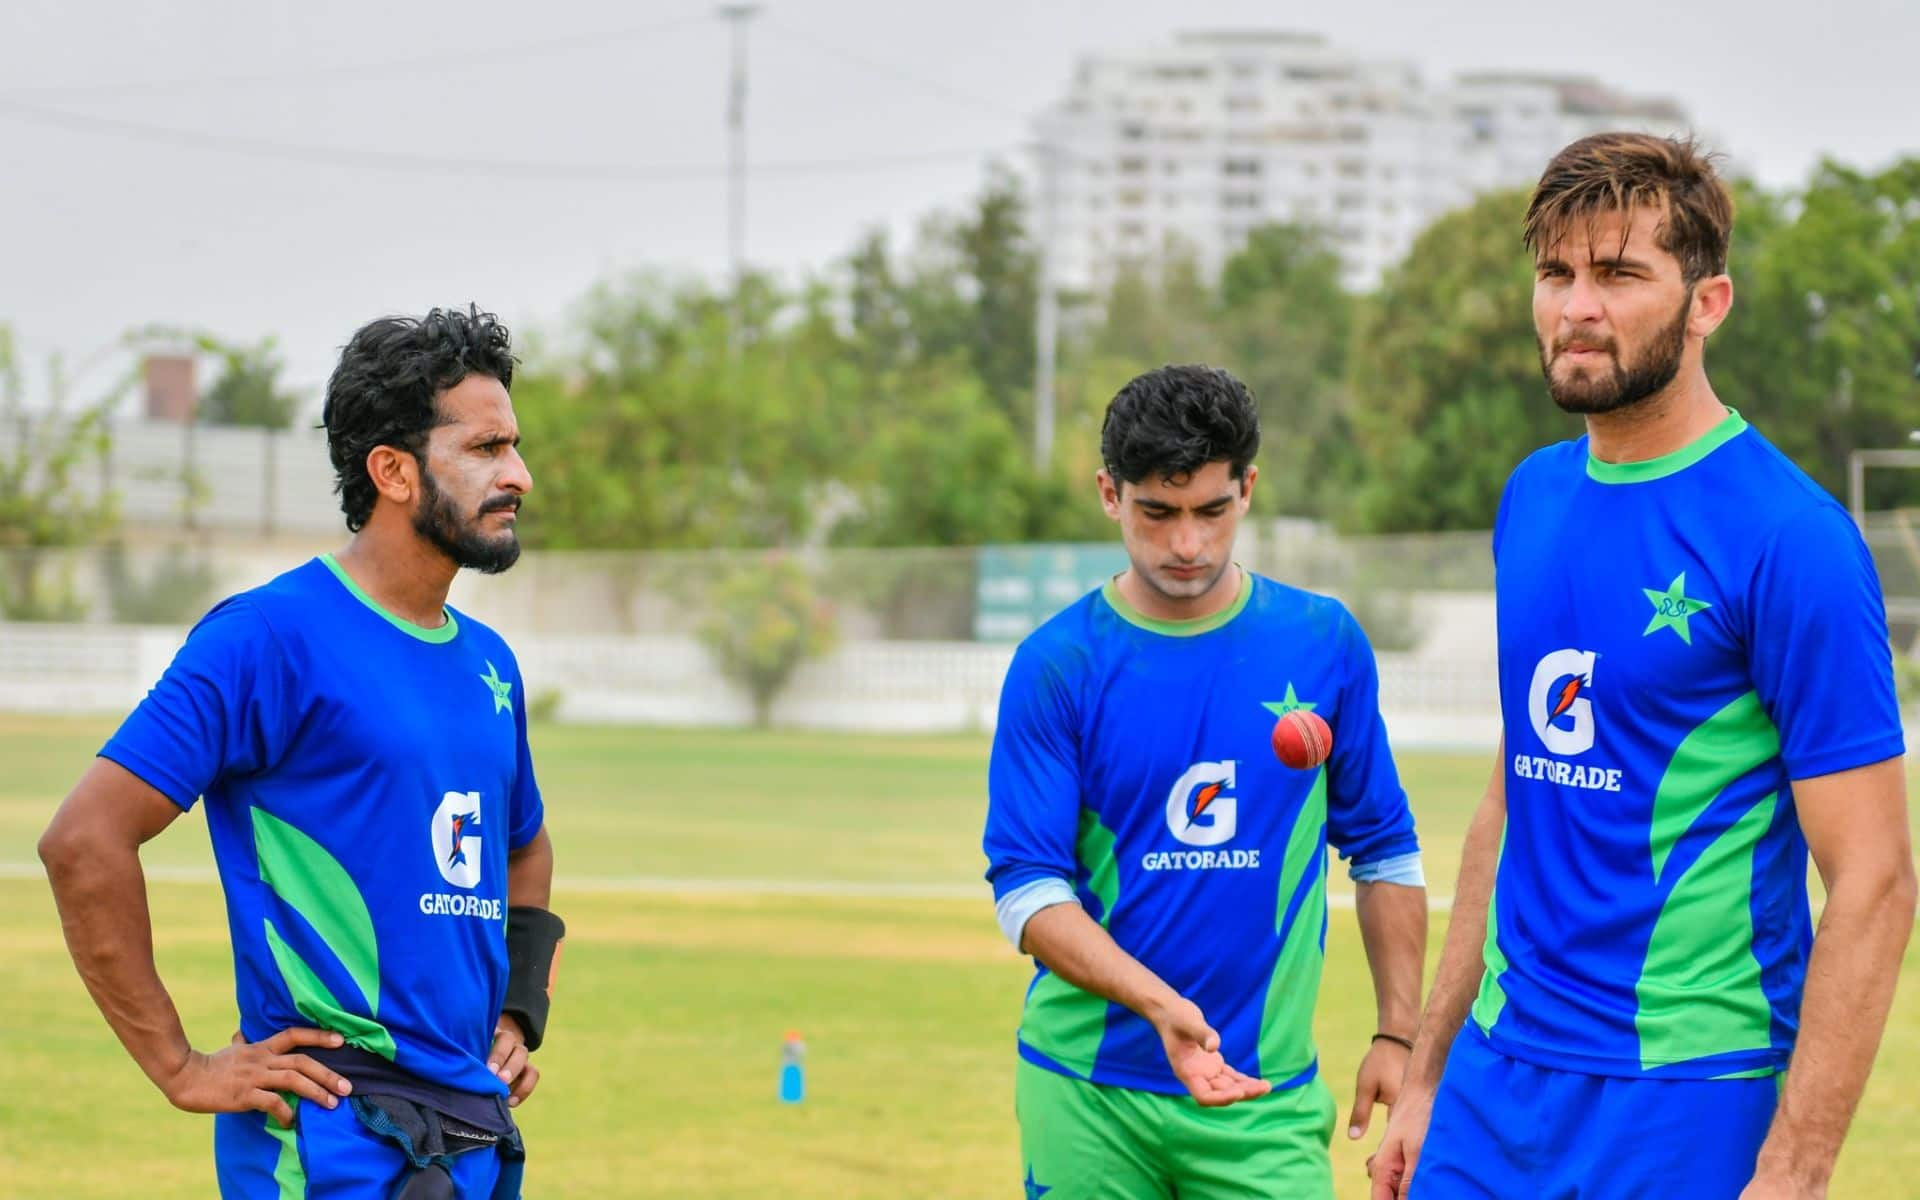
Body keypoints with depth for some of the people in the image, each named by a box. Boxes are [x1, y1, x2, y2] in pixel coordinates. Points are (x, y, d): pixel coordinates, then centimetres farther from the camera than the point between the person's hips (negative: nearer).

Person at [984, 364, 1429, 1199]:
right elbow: (1025, 886, -9)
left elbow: (1383, 850, 11)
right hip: (1085, 1093, -1)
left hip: (1266, 1092, 1)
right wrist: (1160, 1007, -24)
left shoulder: (1325, 644, 3)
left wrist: (1398, 1035, 4)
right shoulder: (1057, 666, -4)